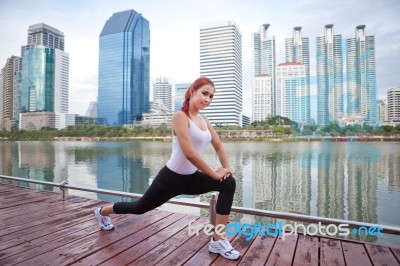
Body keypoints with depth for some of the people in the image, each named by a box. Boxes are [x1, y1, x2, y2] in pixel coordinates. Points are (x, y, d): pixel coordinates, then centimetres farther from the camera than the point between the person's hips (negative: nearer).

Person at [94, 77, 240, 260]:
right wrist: (214, 174, -21)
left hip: (191, 178, 7)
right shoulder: (180, 116, -20)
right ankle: (102, 211, 48)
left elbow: (219, 147, 10)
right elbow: (189, 153, -29)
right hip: (171, 178, -6)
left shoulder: (204, 120, 4)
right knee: (139, 207, 16)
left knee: (229, 183, -13)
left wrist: (226, 167, -6)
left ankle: (218, 241, -4)